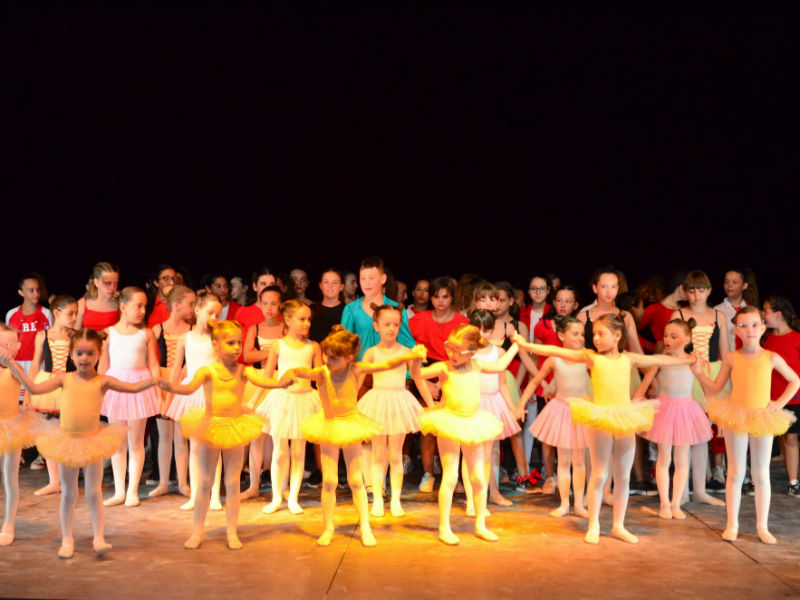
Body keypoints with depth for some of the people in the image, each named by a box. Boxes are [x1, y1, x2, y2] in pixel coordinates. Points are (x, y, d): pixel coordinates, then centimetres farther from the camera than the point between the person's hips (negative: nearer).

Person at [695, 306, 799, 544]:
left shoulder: (771, 358, -3)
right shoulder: (731, 358, -3)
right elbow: (714, 389, 2)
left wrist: (780, 403, 1)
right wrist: (699, 373, -13)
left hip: (763, 419, 1)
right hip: (735, 418, 0)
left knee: (761, 474, 8)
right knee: (736, 472, 5)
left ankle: (762, 526, 18)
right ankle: (732, 524, 14)